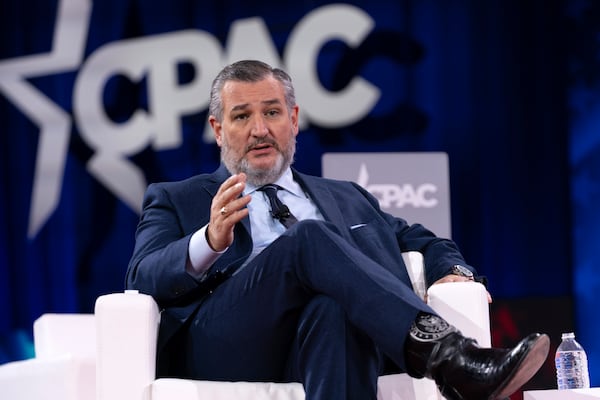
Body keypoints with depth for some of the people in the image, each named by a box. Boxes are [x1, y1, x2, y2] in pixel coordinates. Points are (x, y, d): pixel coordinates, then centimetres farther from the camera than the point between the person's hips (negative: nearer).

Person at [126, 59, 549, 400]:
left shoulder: (346, 200, 33)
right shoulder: (176, 201, 23)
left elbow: (424, 244, 35)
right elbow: (144, 279, 6)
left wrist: (453, 272, 8)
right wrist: (210, 241, -17)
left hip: (333, 340, 2)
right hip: (228, 349, -2)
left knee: (333, 307, -37)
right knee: (310, 237, -30)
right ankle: (450, 358, -46)